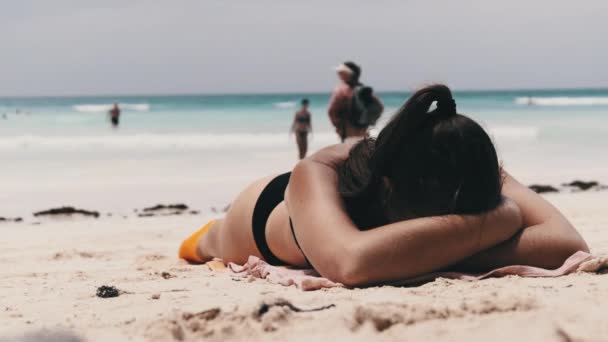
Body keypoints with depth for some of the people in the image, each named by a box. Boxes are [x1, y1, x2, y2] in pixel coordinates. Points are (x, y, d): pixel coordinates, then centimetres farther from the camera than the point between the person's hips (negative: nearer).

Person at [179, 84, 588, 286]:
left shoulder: (469, 170, -44)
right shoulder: (318, 175, -53)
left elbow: (570, 245, -57)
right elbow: (352, 263, -75)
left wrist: (442, 254, -63)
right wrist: (497, 222, -67)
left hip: (365, 211, 3)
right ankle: (209, 236, 65)